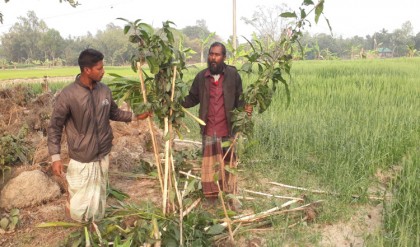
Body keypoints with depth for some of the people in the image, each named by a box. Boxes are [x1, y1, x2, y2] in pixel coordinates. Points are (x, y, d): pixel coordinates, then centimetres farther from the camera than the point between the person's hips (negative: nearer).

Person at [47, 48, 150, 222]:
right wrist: (55, 157, -17)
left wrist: (135, 116, 7)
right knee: (79, 204, 5)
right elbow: (54, 127, -11)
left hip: (103, 156, 5)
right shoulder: (68, 95, -18)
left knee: (99, 199, 18)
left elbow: (114, 113, 16)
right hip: (81, 159, -4)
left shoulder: (105, 90, -2)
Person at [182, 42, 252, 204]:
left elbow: (238, 98, 3)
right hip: (209, 129, 1)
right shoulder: (201, 77, 2)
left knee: (228, 160, 10)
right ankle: (211, 195, 21)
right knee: (209, 162, 8)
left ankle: (230, 193, 24)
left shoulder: (233, 75, -3)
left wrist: (245, 107, -17)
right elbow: (193, 98, 10)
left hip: (227, 128, -1)